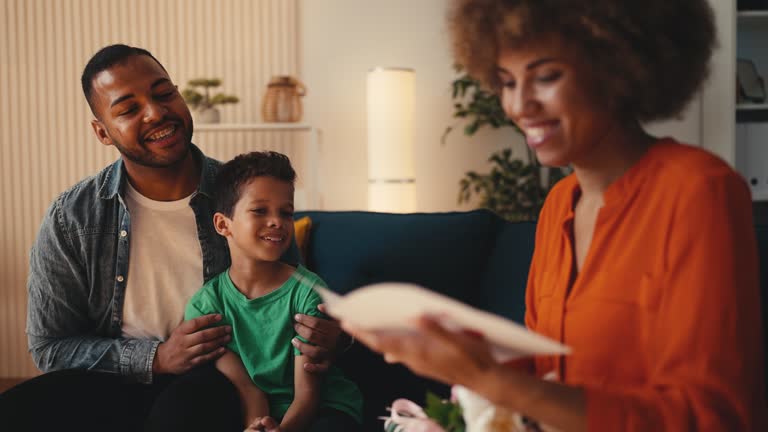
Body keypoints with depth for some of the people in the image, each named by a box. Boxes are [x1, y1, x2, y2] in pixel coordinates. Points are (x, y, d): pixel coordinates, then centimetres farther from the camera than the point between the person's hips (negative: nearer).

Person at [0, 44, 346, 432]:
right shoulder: (70, 219, -3)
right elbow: (50, 348, 1)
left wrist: (318, 337, -19)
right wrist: (156, 359, -15)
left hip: (218, 384, -1)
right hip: (120, 383, 2)